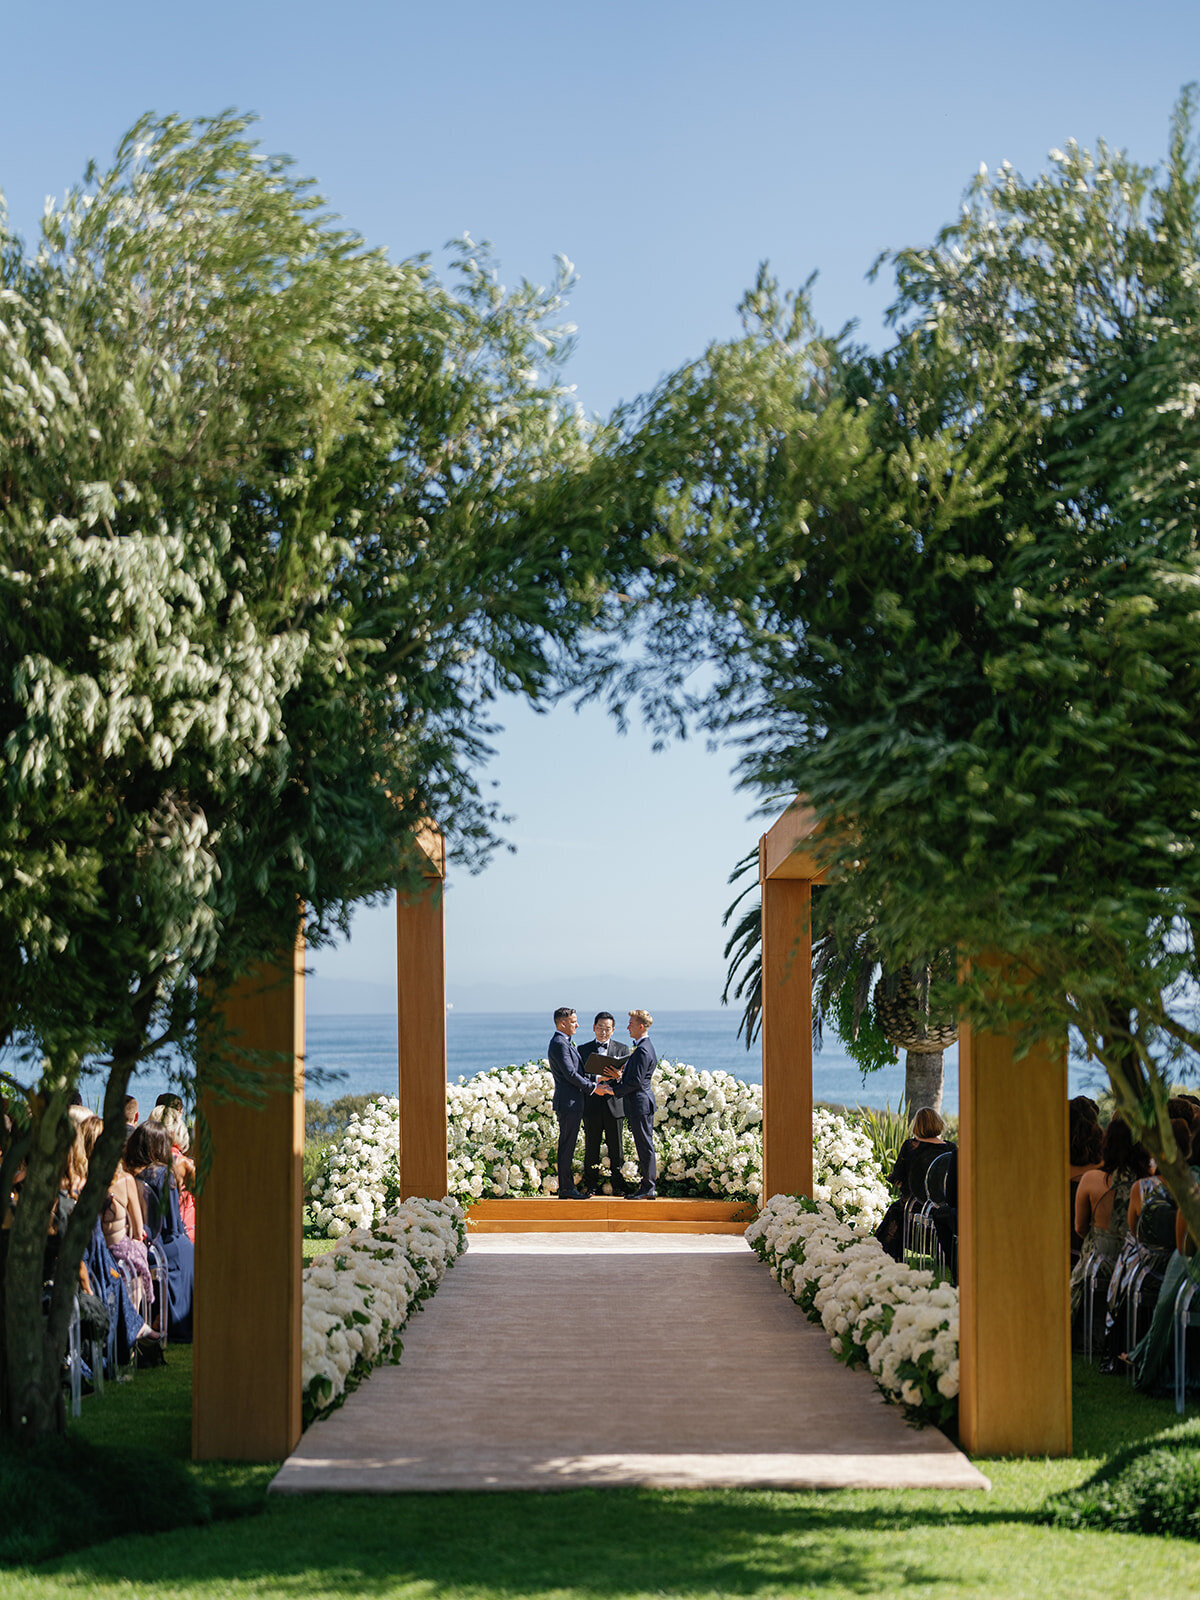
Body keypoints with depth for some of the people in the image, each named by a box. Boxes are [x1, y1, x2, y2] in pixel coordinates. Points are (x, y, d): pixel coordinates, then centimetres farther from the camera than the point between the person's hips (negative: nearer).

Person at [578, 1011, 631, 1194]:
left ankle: (618, 1186, 7)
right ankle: (590, 1185, 9)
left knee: (616, 1148, 1)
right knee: (591, 1148, 2)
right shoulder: (583, 1049, 12)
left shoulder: (622, 1049, 11)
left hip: (614, 1105, 0)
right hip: (592, 1106, 0)